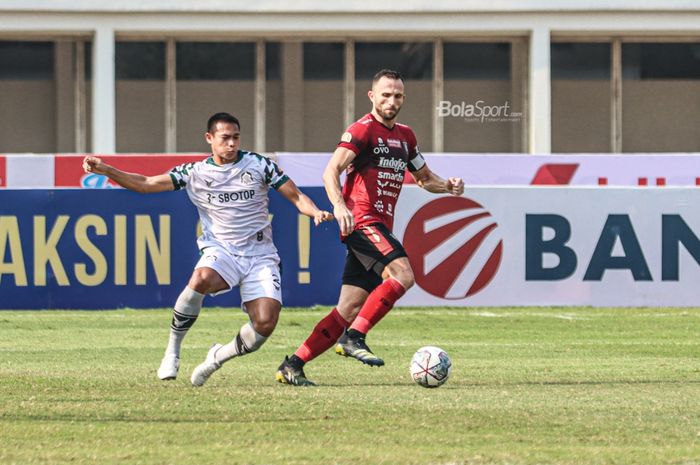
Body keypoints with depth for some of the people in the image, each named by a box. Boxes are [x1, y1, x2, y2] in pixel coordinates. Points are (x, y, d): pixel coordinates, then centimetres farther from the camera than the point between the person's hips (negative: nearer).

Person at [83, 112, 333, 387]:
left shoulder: (258, 165, 5)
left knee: (265, 324, -18)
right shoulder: (194, 173, 5)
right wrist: (105, 170, -12)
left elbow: (296, 196, 8)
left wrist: (315, 212, -14)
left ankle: (218, 356, 12)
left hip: (260, 255, 1)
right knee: (201, 279, -37)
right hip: (221, 251, -1)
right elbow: (145, 184, 1)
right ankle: (172, 351, -20)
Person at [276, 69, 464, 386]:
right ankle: (353, 338, -23)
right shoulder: (363, 129, -6)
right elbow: (331, 172, -16)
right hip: (362, 222, -8)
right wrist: (339, 206, -34)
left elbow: (423, 177, 30)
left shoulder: (405, 136, 19)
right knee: (402, 274, -27)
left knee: (350, 309, 2)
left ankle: (292, 366, 4)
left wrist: (448, 186, 9)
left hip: (380, 228, 8)